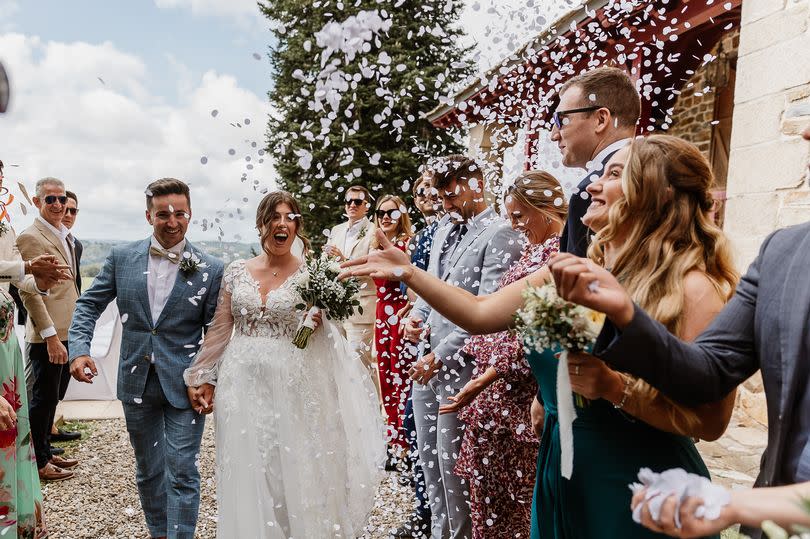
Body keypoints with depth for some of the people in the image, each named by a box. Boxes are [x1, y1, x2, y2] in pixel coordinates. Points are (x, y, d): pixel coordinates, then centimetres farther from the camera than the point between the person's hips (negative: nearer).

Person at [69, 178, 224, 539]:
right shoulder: (122, 257, -1)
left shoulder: (210, 269, -9)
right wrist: (79, 348, -9)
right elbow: (89, 304, 7)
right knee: (147, 470, 20)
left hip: (184, 386, -3)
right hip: (137, 385, 4)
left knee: (182, 473, 1)